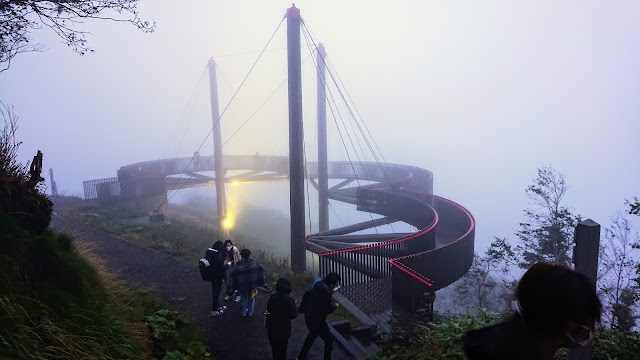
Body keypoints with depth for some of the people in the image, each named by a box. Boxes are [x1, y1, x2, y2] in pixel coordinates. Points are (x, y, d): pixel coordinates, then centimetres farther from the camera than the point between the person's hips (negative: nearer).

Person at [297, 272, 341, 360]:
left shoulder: (317, 286, 0)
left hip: (308, 317, 9)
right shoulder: (327, 292, -25)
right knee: (329, 340, 9)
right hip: (317, 321, -9)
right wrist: (335, 306, 3)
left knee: (312, 334, 33)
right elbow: (329, 310, -18)